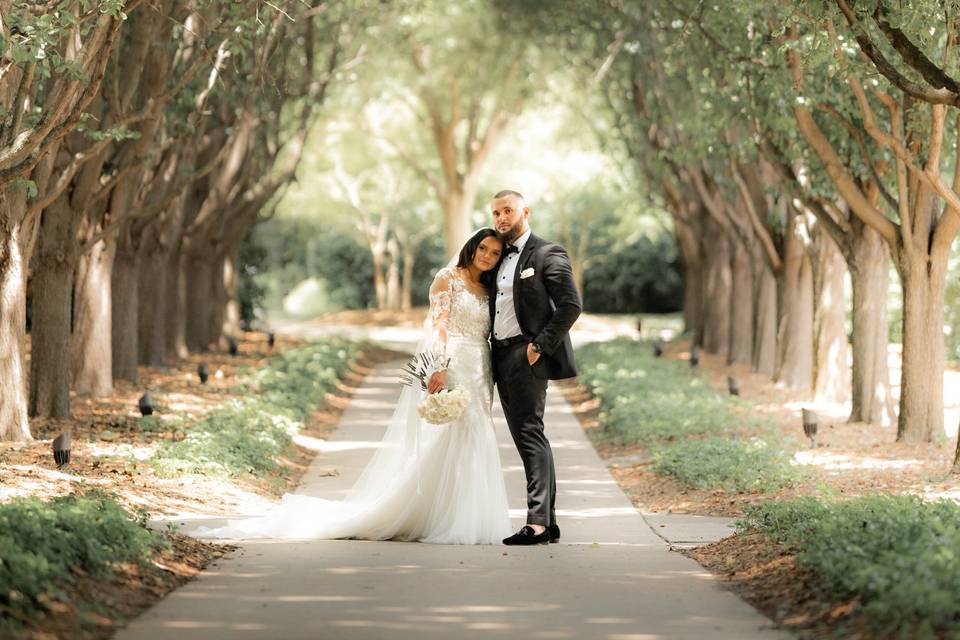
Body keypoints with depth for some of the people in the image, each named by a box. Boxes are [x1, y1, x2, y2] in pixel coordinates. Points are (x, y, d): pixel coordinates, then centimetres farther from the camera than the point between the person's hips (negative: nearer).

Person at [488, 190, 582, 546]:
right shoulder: (500, 260, 21)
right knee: (525, 438, 7)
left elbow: (571, 306, -12)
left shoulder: (547, 254, -4)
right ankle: (549, 523, 9)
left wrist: (540, 345, -16)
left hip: (527, 357, -8)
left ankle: (538, 522, -18)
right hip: (502, 357, 8)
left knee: (530, 434, -15)